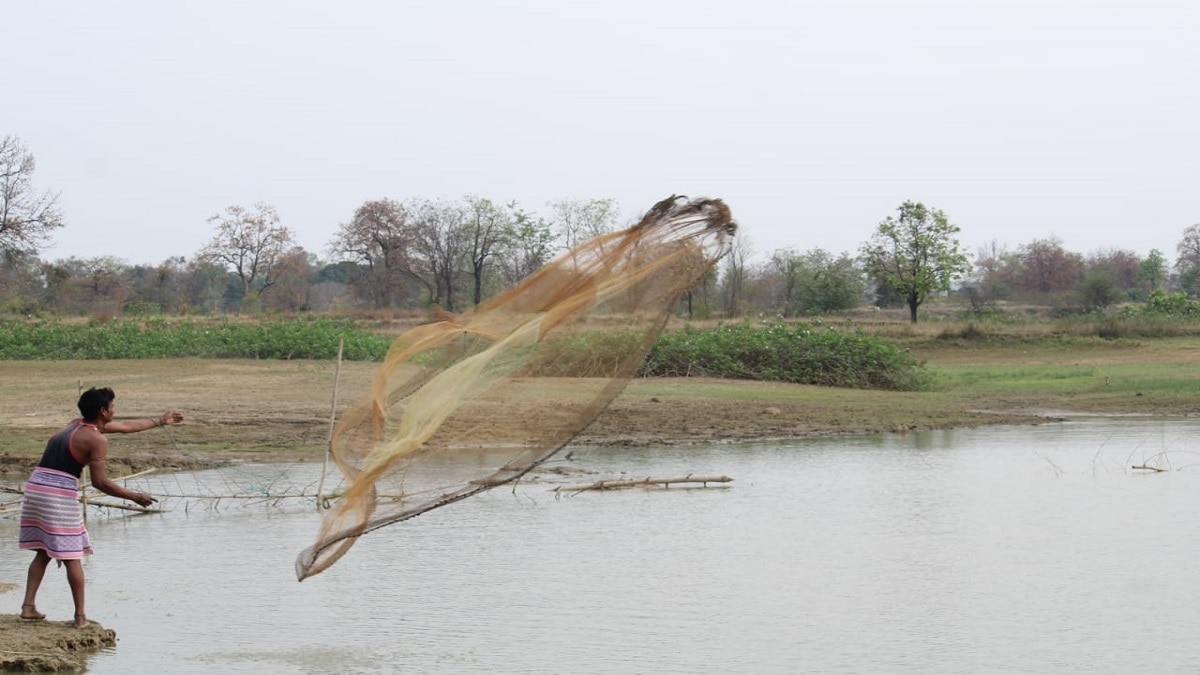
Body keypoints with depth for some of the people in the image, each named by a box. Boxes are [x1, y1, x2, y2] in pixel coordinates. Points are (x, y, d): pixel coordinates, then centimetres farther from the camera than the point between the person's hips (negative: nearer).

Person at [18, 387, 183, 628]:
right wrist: (135, 497, -3)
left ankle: (29, 606, 13)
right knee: (72, 557, 2)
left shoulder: (77, 425, 19)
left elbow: (125, 426, 31)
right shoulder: (97, 439, -8)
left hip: (35, 486, 8)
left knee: (43, 552, 18)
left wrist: (160, 420, 39)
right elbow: (100, 482, -12)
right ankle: (80, 616, 7)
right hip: (60, 494, -8)